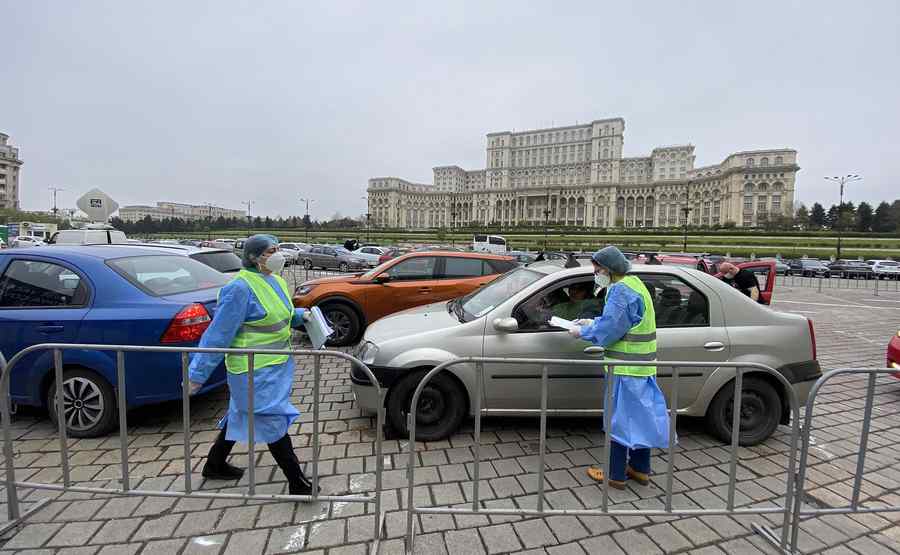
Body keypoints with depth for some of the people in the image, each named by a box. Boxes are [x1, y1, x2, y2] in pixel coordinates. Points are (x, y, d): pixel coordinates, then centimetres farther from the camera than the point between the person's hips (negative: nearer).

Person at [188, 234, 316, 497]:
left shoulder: (275, 281, 6)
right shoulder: (240, 288, -21)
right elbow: (218, 334, -19)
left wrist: (300, 315, 4)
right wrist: (197, 375, -15)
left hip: (276, 365, 9)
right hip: (255, 370, -9)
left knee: (241, 415, 23)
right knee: (274, 422, -1)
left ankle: (214, 465, 44)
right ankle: (298, 483, 11)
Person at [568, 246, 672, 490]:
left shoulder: (621, 290, -20)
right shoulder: (635, 284, 11)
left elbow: (608, 330, -23)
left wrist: (582, 331, -8)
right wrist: (592, 322, 13)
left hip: (625, 369, -9)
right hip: (643, 368, 10)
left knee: (619, 420, 3)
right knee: (640, 417, 18)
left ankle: (615, 475, 17)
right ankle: (640, 470, 32)